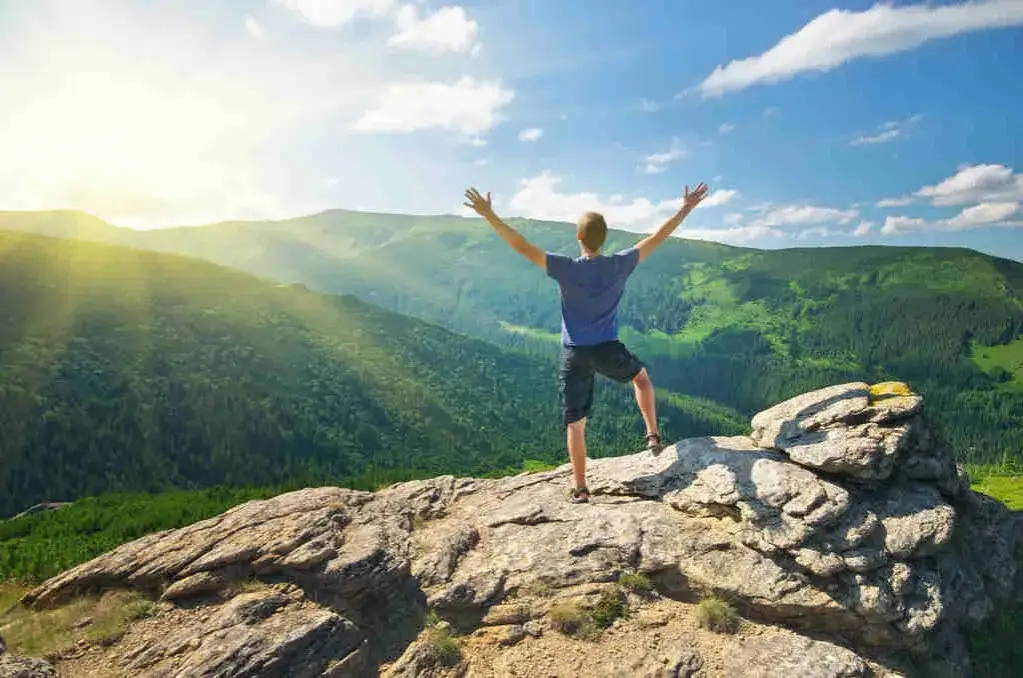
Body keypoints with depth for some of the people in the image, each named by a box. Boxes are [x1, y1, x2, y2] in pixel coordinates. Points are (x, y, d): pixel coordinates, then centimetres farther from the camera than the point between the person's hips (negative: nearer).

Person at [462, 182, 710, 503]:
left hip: (574, 355, -1)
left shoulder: (566, 268, -13)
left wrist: (489, 215, -9)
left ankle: (580, 488, 11)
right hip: (609, 351, 1)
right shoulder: (619, 265, -8)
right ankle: (653, 435, 29)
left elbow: (522, 246, -14)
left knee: (575, 423, 7)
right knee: (641, 376, 33)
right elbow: (656, 238, 1)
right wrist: (686, 209, 13)